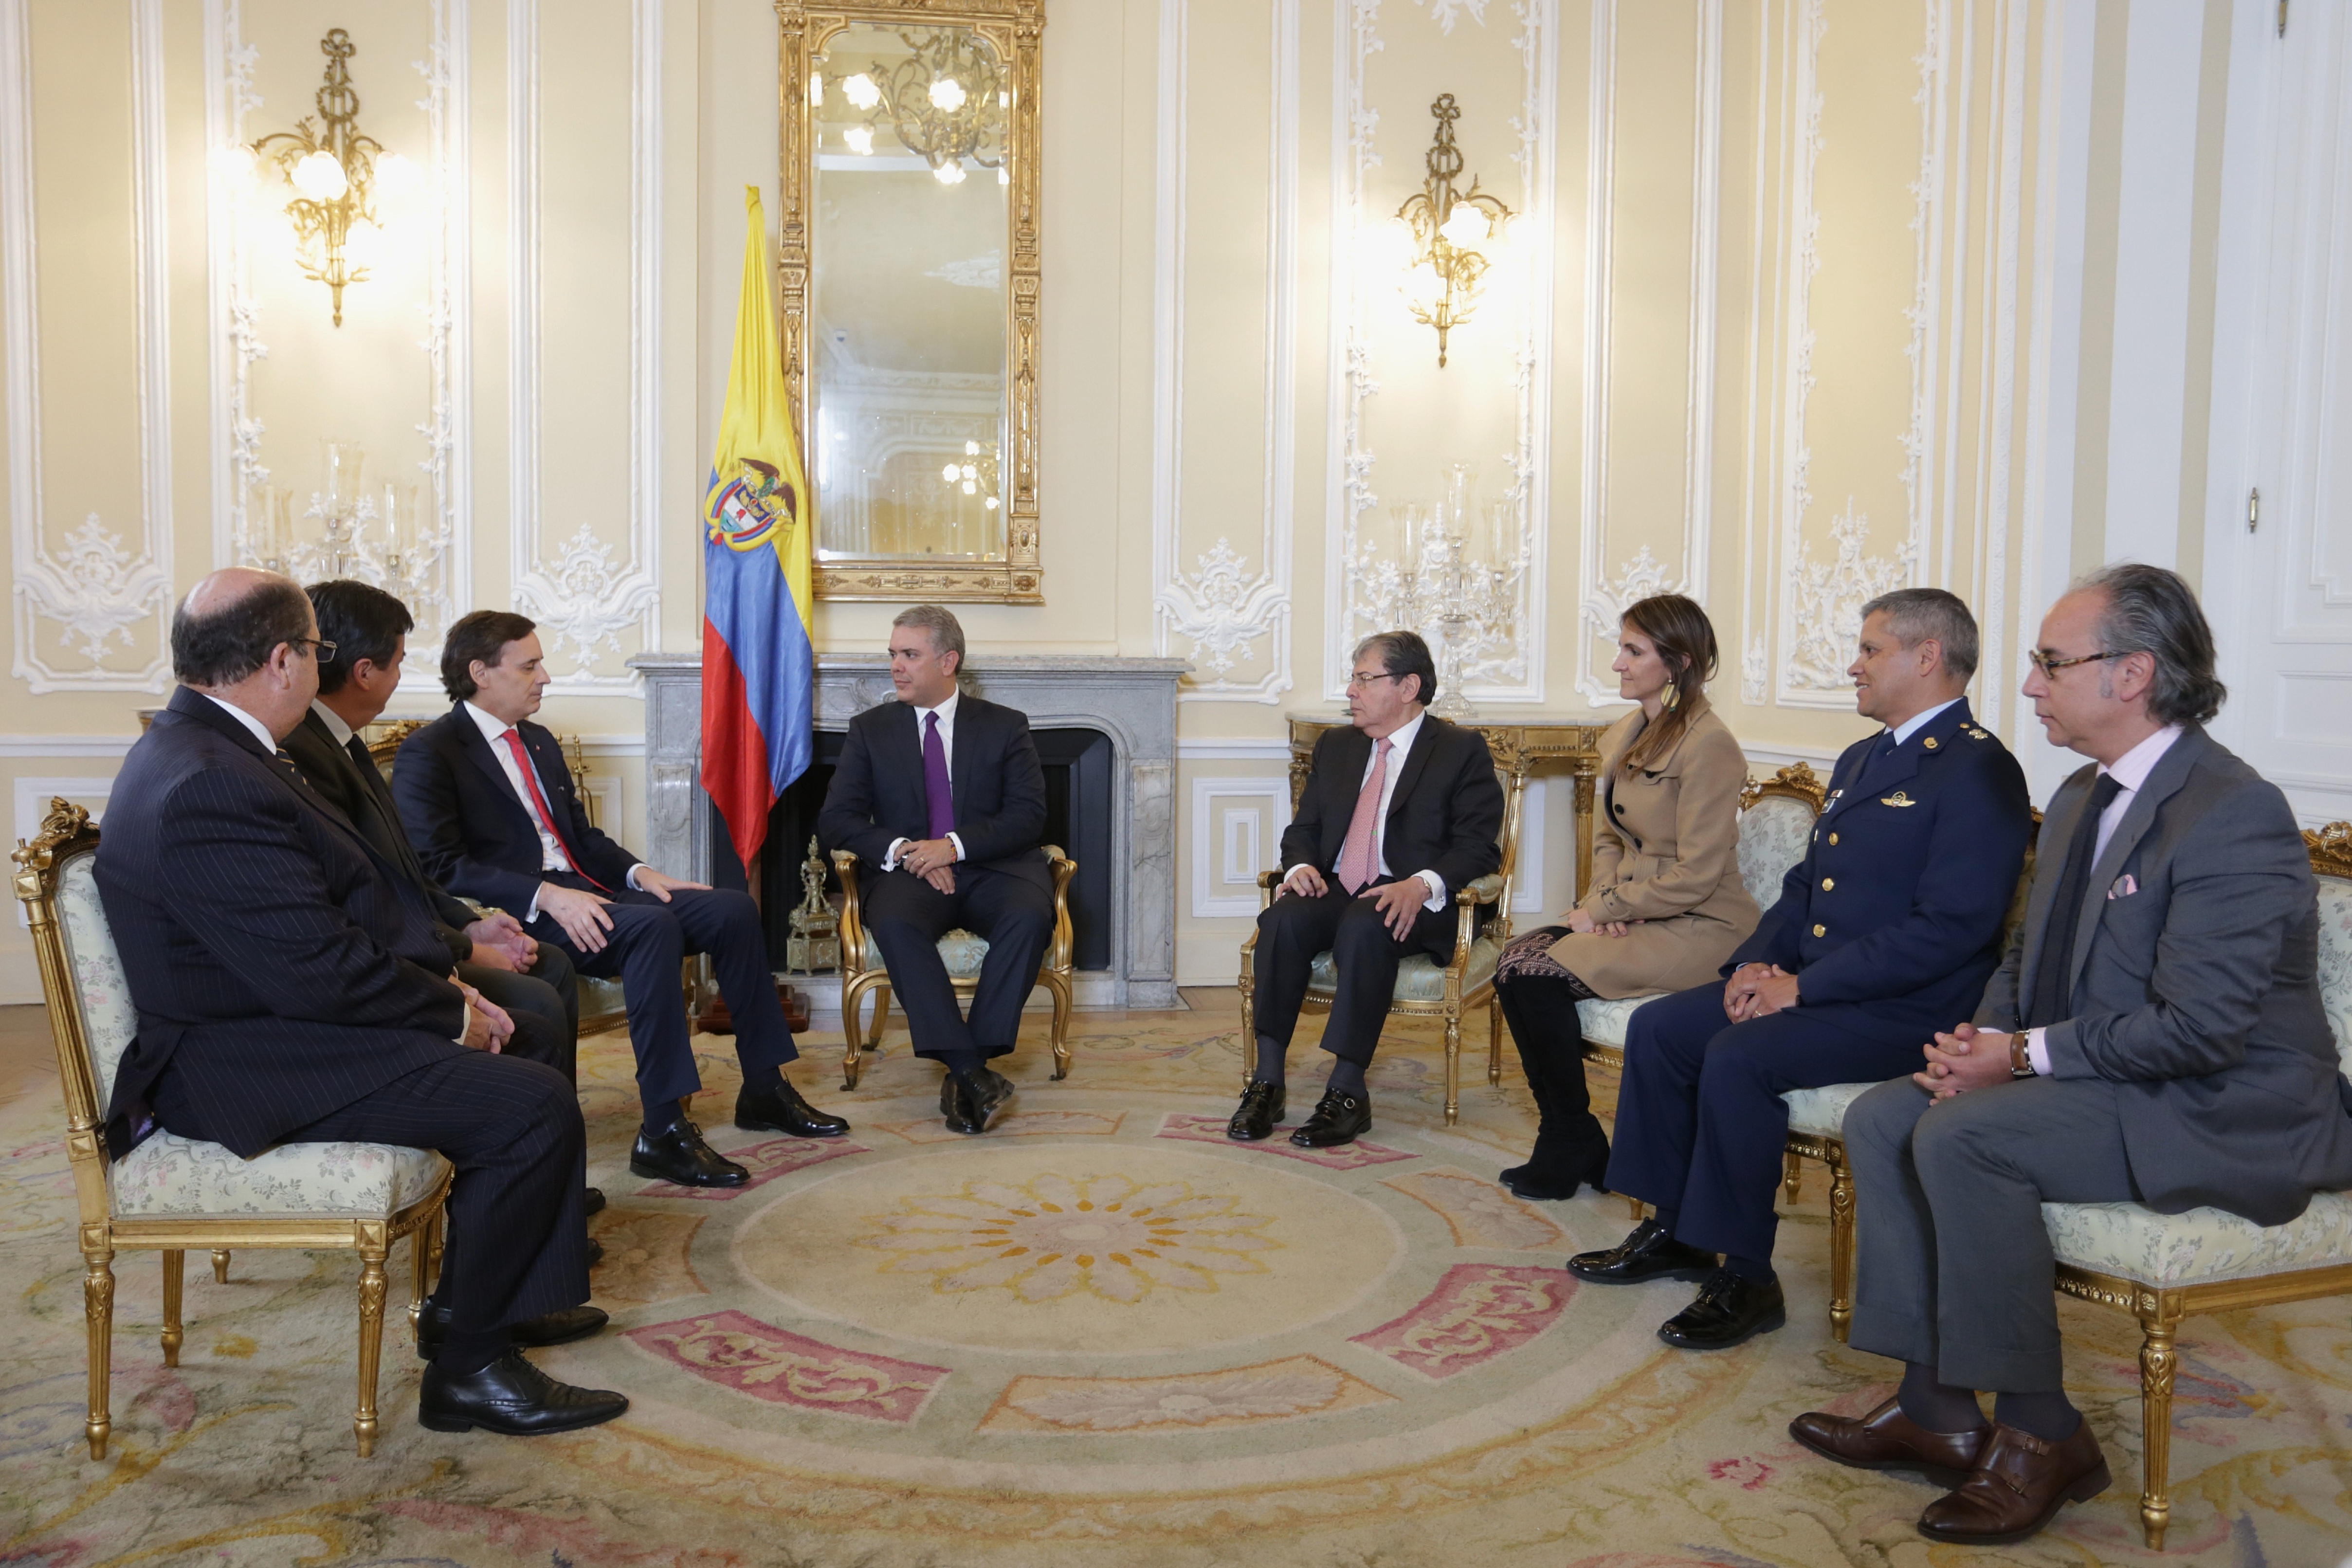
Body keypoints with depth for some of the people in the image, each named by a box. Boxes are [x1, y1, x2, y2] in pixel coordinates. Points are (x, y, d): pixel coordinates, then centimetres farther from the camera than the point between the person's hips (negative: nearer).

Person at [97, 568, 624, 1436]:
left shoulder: (199, 747, 9)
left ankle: (480, 1293, 27)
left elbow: (339, 908, 12)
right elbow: (323, 973, -27)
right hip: (245, 1069, -11)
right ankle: (470, 1364, -3)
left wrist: (446, 987, 3)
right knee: (534, 1105, -19)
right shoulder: (209, 790, -26)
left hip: (270, 1017, 11)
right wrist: (453, 1013, -13)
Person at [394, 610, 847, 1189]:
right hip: (518, 916, -8)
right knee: (653, 926, -34)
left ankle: (764, 1090, 2)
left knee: (732, 909, -7)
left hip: (579, 893, 9)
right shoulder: (429, 755, -5)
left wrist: (638, 872, 3)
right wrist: (547, 896, -26)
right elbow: (442, 866, -16)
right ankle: (663, 1132, -33)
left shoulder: (539, 742, 21)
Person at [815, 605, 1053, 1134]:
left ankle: (968, 1068, -32)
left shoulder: (1005, 726, 10)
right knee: (895, 923, -35)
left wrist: (955, 846, -17)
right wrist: (901, 850, -13)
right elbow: (836, 819, 5)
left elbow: (1028, 816, -1)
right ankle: (971, 1072, -37)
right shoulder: (871, 728, 13)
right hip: (907, 872, 1)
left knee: (1029, 917, -34)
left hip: (991, 868, 0)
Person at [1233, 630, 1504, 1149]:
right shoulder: (1336, 746, 20)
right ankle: (1267, 1082, -27)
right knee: (1284, 919, -28)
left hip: (1412, 905, -4)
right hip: (1334, 892, 5)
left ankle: (1347, 1092, -33)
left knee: (1364, 928, -37)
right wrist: (1301, 867, -5)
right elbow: (1303, 828, 19)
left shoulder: (1462, 750, 2)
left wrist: (1422, 885, -25)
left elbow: (1478, 847, -6)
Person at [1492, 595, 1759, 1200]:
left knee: (1539, 976, -23)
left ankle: (1572, 1146, -4)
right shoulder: (1624, 736, 11)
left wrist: (1603, 911, -13)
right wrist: (1601, 901, -2)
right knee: (1513, 962, -14)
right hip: (1631, 916, 8)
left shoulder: (1708, 745, -16)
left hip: (1697, 927, -8)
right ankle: (1566, 1136, -2)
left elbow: (1694, 876, -19)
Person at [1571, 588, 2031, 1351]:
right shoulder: (1859, 760, 18)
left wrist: (1802, 987, -21)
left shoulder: (1979, 771, -13)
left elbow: (1951, 928, -22)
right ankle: (1675, 1230, 10)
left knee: (1737, 1057, -28)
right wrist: (1757, 962, 2)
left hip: (1902, 1010, -9)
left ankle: (1745, 1278, -13)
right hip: (1806, 985, 9)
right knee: (1656, 1027, -2)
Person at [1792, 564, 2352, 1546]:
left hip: (2223, 1115, -10)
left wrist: (2025, 1055, -20)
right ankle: (1935, 1406, 2)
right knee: (1881, 1117, -3)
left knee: (1960, 1136, -28)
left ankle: (2040, 1436, -11)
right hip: (2094, 1082, 10)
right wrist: (1982, 1037, -2)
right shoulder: (2080, 799, 11)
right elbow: (2029, 957, 18)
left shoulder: (2233, 813, -19)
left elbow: (2198, 1026, -26)